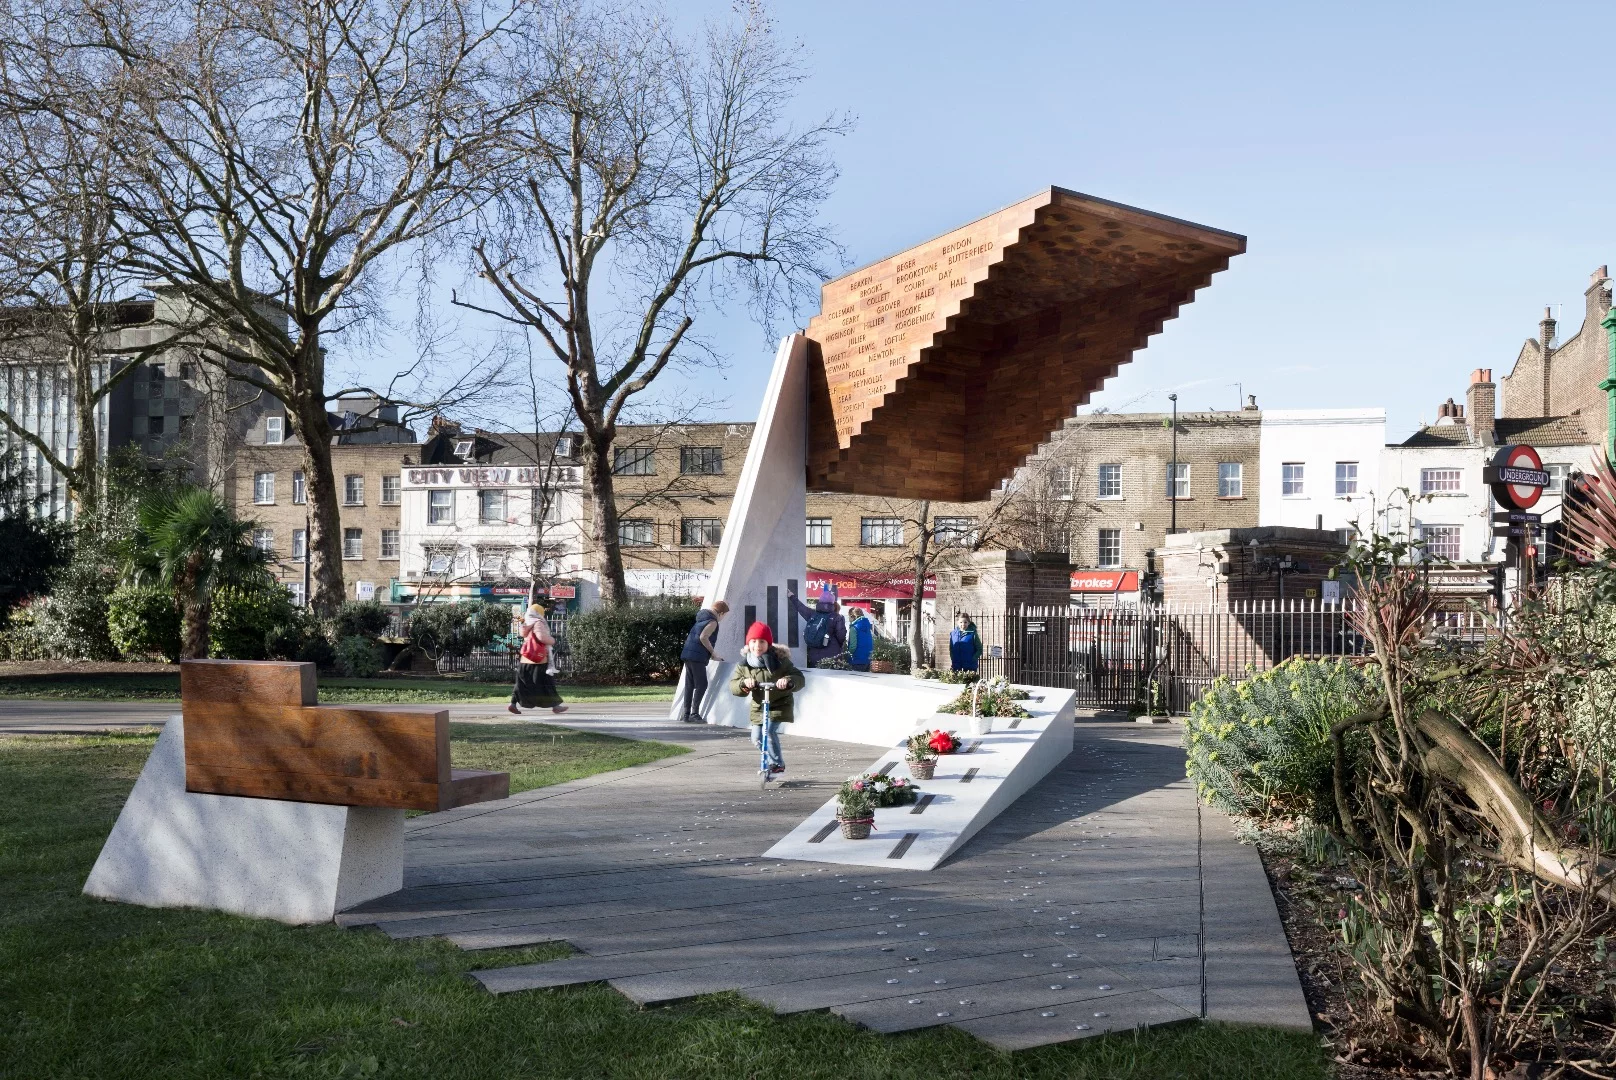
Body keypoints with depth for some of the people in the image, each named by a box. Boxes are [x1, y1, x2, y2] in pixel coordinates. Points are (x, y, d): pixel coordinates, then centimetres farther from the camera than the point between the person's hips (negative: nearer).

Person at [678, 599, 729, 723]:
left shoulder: (702, 619, 22)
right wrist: (713, 652, -11)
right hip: (697, 656, -9)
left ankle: (686, 714, 10)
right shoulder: (712, 622, -6)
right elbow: (703, 637, -19)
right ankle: (694, 713, -11)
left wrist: (712, 653, 27)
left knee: (689, 685, 10)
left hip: (688, 655, 9)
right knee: (701, 685, -6)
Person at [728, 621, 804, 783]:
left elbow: (799, 677, -16)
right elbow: (733, 686, -11)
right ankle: (769, 762, 31)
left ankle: (777, 763, -4)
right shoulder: (743, 664, -5)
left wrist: (788, 681, -39)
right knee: (757, 738, 5)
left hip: (779, 705, -5)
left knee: (769, 730, -21)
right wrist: (743, 683, -34)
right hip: (758, 706, 5)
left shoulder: (779, 661, -14)